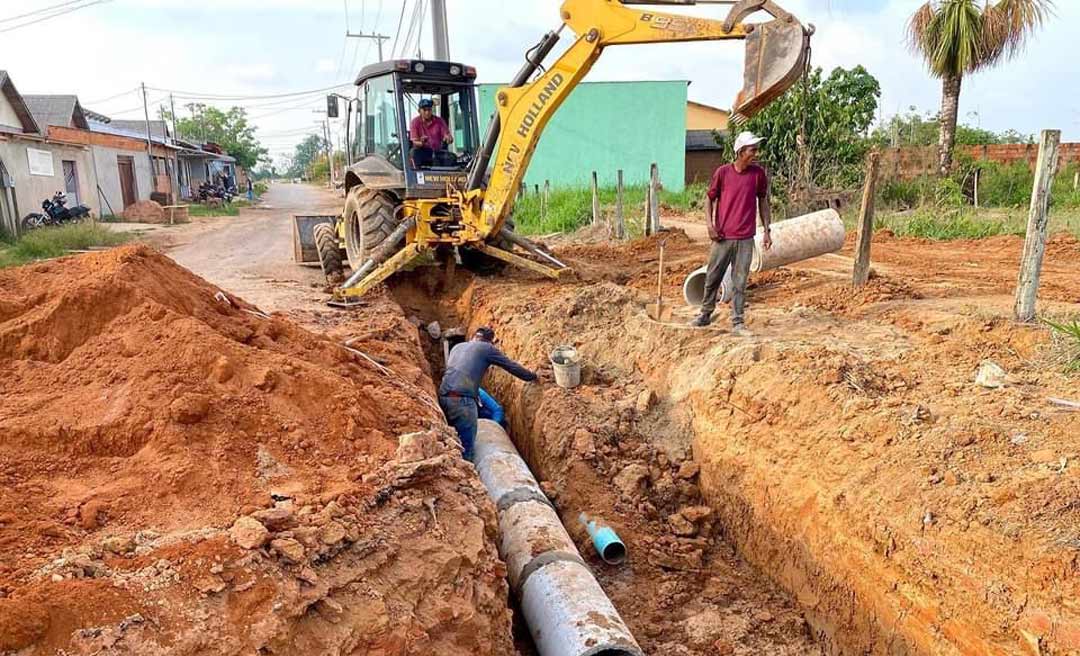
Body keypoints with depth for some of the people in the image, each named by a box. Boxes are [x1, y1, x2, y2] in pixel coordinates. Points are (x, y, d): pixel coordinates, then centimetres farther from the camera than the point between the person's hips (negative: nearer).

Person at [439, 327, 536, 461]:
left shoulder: (457, 347, 26)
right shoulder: (487, 348, 8)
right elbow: (512, 366, 11)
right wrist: (532, 376, 26)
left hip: (443, 397, 7)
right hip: (462, 400, -7)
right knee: (465, 450, -4)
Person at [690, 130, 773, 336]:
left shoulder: (759, 174, 1)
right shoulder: (723, 172, -4)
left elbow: (763, 201, 10)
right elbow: (710, 198, 5)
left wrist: (767, 230, 6)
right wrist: (710, 224, -6)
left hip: (745, 239, 1)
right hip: (722, 236, 0)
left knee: (740, 282, 4)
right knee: (712, 278, 9)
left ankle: (738, 323, 11)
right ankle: (705, 314, 26)